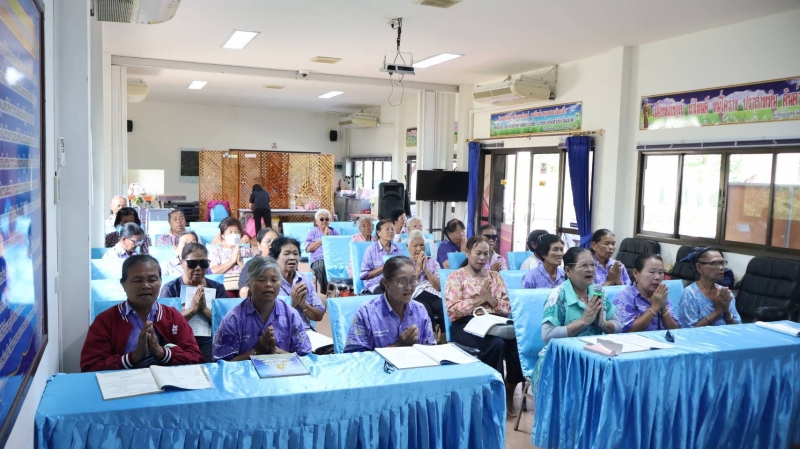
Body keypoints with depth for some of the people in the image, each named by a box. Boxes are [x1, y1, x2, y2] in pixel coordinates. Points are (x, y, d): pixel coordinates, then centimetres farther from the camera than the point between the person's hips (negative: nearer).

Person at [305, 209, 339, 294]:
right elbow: (308, 249, 3)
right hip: (318, 259, -2)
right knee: (323, 265, -39)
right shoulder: (313, 232, 18)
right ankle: (325, 291, -28)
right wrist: (323, 239, 2)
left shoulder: (334, 232, 25)